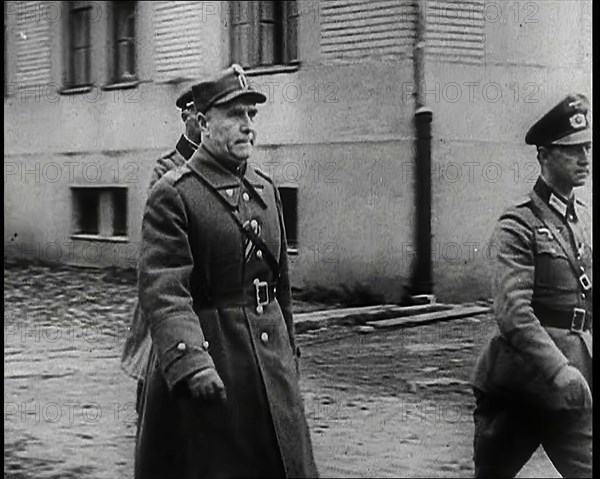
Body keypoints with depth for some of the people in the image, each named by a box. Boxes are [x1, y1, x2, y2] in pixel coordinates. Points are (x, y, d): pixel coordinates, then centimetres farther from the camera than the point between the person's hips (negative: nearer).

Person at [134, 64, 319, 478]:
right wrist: (190, 361, -34)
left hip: (271, 360, 6)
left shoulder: (267, 189, 12)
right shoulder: (173, 194, -10)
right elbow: (162, 289, -21)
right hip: (208, 360, -6)